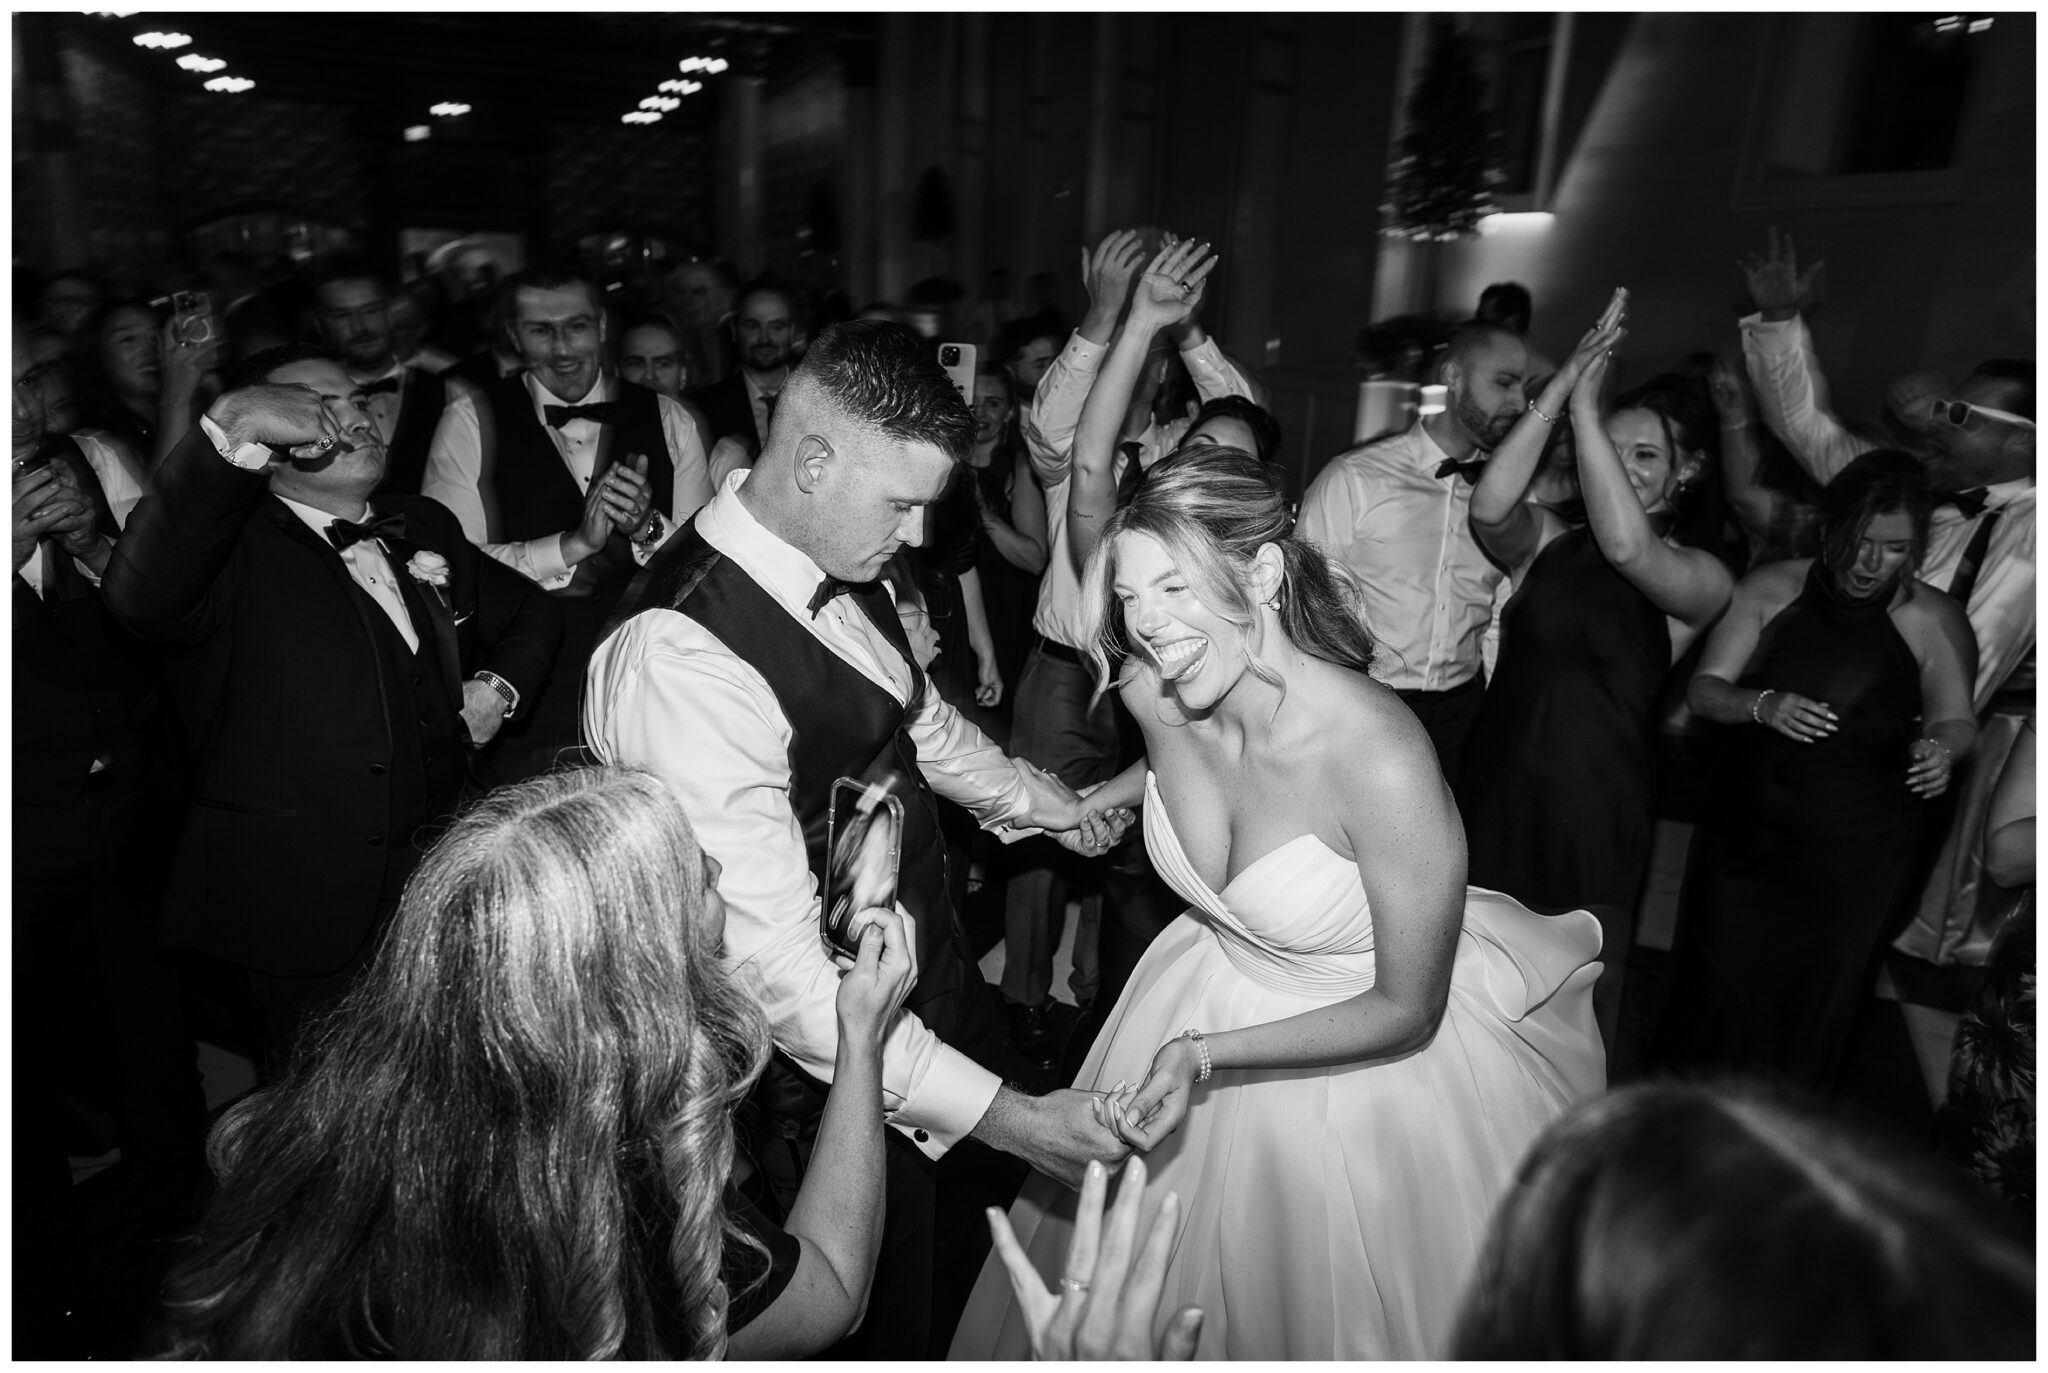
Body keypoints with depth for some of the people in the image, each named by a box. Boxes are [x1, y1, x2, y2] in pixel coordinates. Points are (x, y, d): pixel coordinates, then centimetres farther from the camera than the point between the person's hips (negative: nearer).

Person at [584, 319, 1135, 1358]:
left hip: (938, 980, 8)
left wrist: (1037, 800, 20)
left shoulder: (844, 565, -5)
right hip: (838, 1067, -8)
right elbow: (776, 962, -32)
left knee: (978, 1232, 30)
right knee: (881, 1320, 18)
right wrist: (993, 1111, -30)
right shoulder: (678, 657, -32)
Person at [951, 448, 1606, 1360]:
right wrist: (1096, 800, 6)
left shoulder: (1381, 760, -34)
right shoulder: (1153, 694, -17)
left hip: (1373, 1052, -5)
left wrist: (1206, 1054, -29)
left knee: (1346, 1312, 22)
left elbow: (1406, 1011, -23)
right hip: (1213, 993, 5)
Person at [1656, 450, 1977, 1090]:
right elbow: (1704, 689, -2)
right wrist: (1761, 705, -22)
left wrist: (1943, 748, -15)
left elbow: (1955, 718, 7)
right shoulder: (1772, 589, -2)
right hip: (1745, 824, 1)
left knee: (1810, 995, 8)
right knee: (1718, 977, 8)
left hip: (1855, 849, -1)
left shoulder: (1933, 620, -5)